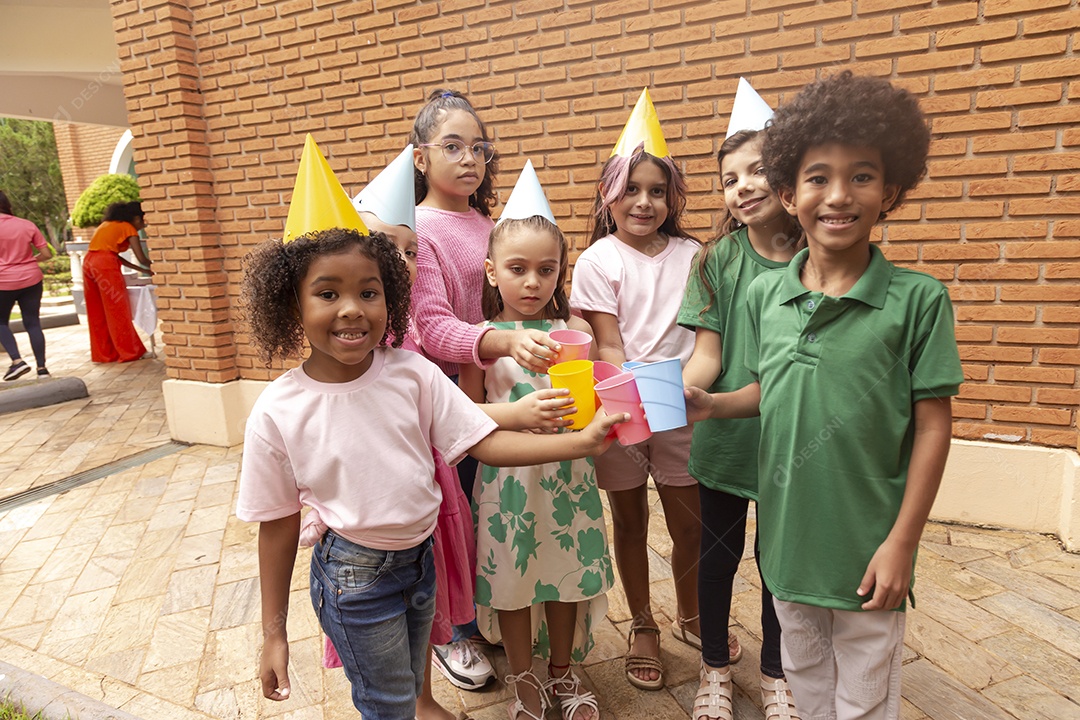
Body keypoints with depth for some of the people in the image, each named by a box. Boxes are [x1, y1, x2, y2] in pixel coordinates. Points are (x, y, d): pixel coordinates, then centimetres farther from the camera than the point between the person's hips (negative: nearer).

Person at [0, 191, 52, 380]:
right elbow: (47, 254, 1)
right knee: (33, 323, 7)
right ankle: (42, 368, 6)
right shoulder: (27, 225, 1)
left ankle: (17, 361, -2)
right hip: (31, 280, 3)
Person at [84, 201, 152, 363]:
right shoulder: (128, 228, 2)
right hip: (105, 265, -8)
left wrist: (142, 270, 23)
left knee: (97, 313, 12)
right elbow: (142, 259, -3)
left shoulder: (107, 224, 25)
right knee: (118, 311, 0)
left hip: (88, 263, 8)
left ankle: (103, 353, 18)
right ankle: (131, 352, 7)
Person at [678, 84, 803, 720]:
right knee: (719, 553, 15)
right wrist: (682, 388, -29)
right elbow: (709, 353, -10)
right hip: (726, 436, 0)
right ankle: (716, 668, 39)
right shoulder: (719, 260, -5)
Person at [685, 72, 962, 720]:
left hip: (868, 545, -3)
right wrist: (711, 404, -9)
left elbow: (933, 426, -9)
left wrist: (901, 543, -11)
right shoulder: (765, 293, -3)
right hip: (788, 536, 4)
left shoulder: (918, 299, -13)